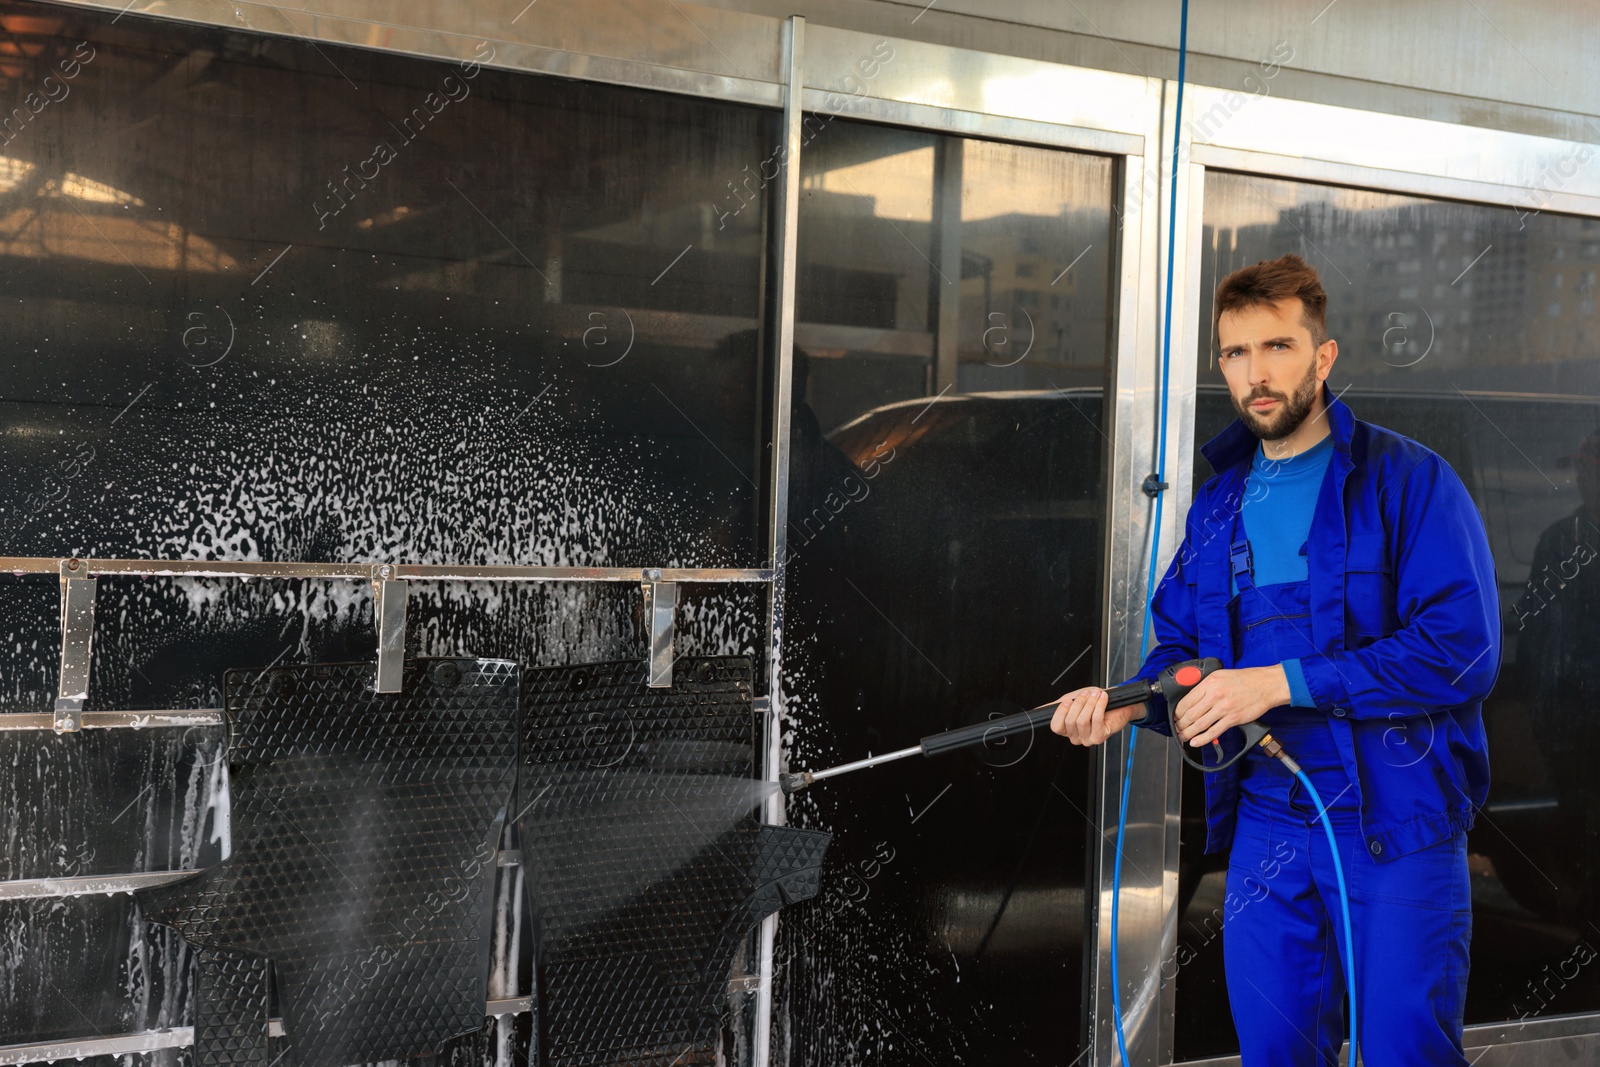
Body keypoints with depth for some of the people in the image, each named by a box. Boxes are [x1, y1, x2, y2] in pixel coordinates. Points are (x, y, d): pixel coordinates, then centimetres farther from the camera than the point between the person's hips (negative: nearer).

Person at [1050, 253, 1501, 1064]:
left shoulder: (1409, 480, -7)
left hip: (1396, 824, -5)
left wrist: (1282, 681, -20)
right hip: (1265, 824, 5)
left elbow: (1462, 648, -17)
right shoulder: (1217, 505, 12)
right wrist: (1131, 702, -4)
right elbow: (1180, 647, 19)